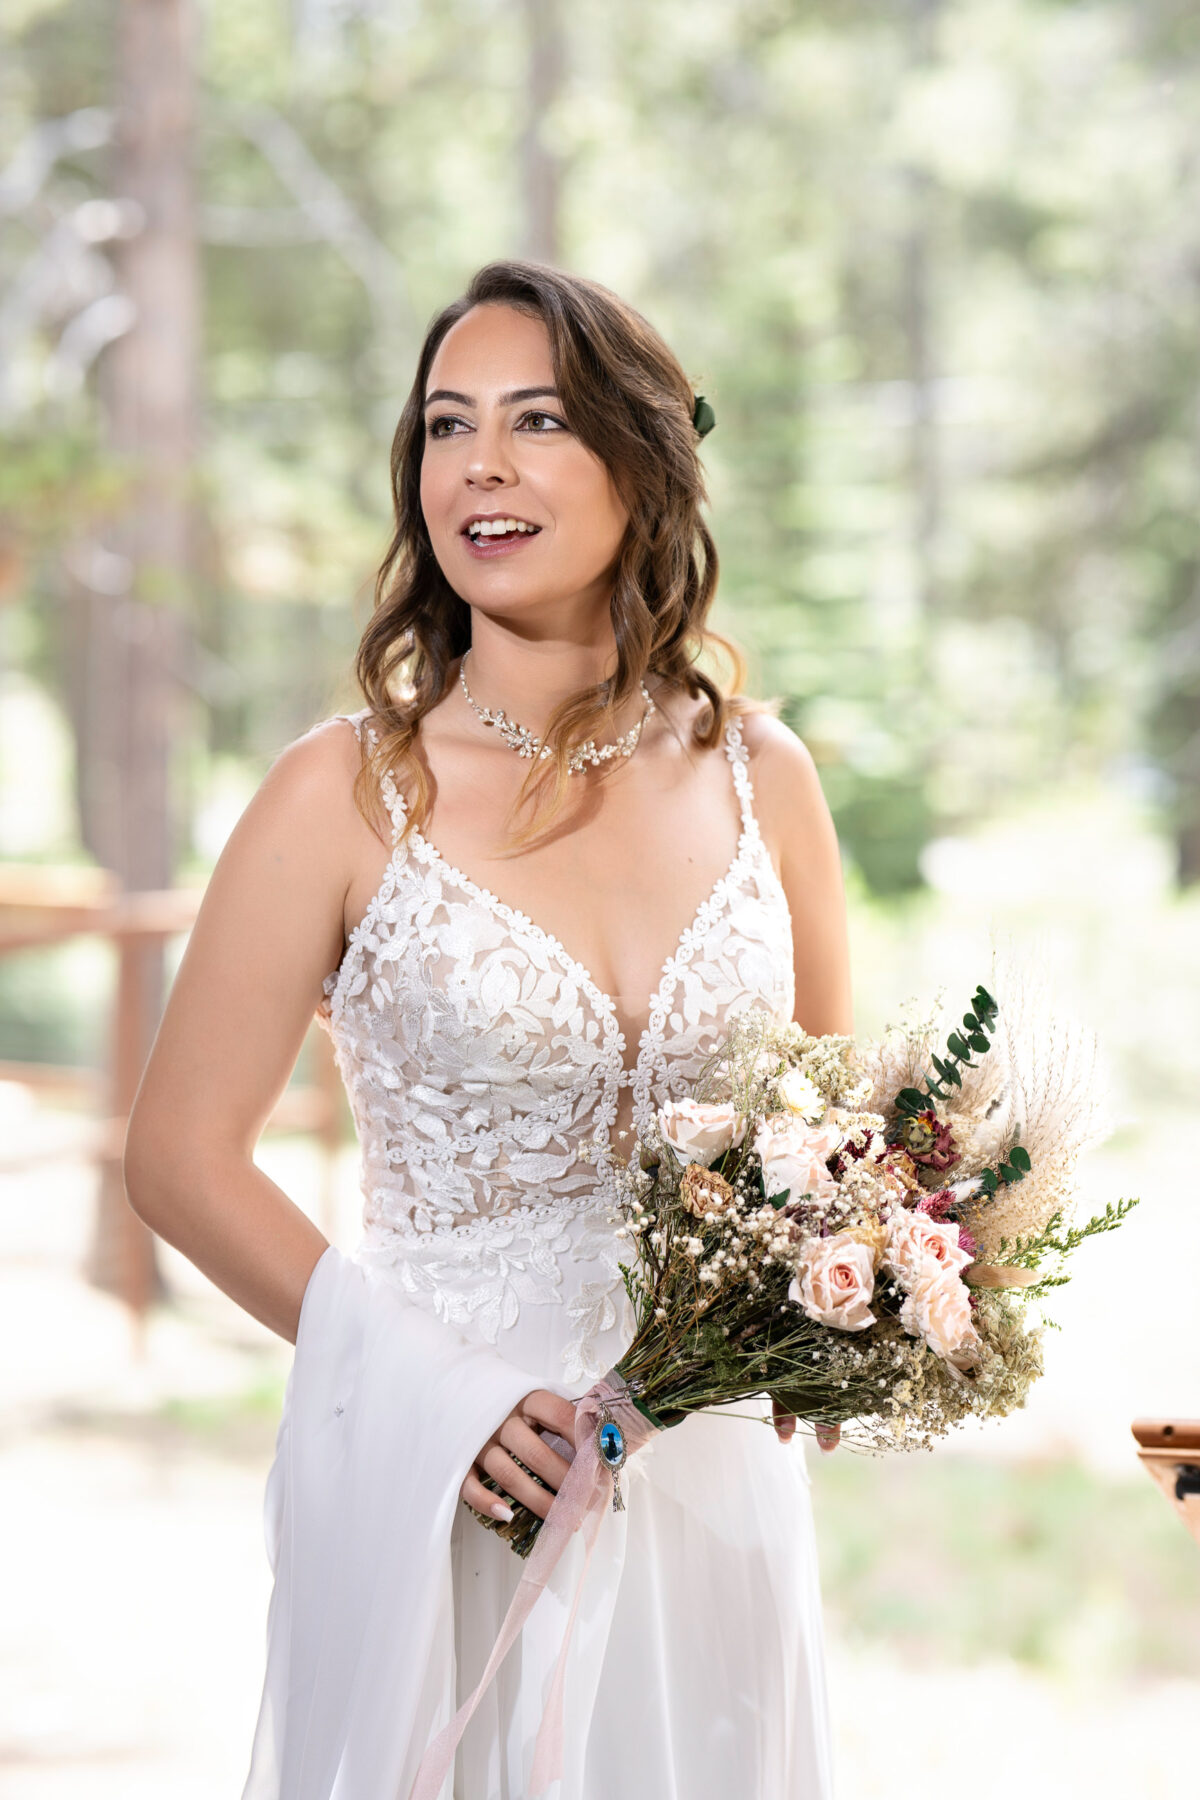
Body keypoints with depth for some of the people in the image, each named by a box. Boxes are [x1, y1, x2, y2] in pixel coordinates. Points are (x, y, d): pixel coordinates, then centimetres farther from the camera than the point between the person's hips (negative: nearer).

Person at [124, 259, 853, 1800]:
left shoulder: (758, 776, 3)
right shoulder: (348, 794, -7)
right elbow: (182, 1154, -5)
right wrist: (426, 1384, -13)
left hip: (709, 1481, 3)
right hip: (438, 1480, -3)